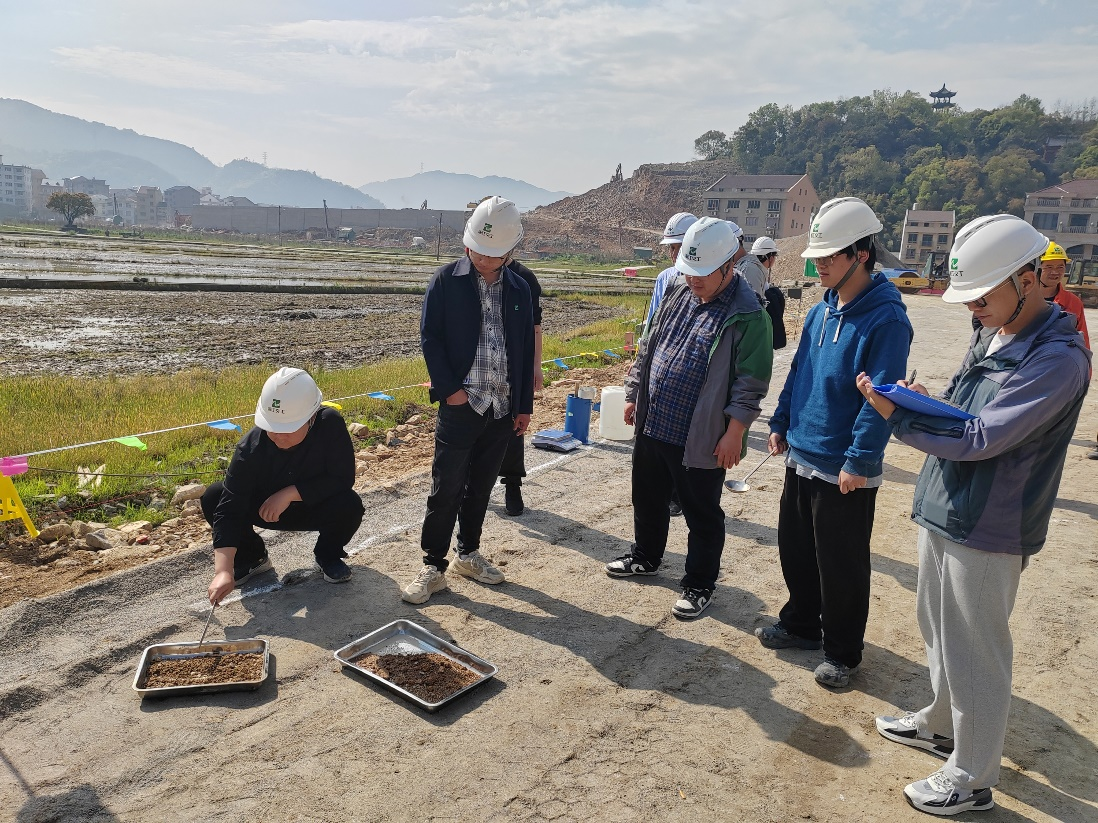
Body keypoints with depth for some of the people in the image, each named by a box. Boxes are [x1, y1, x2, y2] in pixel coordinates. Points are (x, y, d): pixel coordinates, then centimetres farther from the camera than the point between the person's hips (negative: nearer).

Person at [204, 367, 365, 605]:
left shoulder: (330, 424, -30)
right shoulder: (251, 447, -29)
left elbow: (342, 478, -28)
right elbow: (229, 508, -31)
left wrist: (289, 494, -33)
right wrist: (223, 571, -40)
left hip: (316, 509, -1)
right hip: (265, 510, 1)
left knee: (349, 505, -33)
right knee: (213, 498, -21)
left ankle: (328, 555, 1)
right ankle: (252, 557, 5)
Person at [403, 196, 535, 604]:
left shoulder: (518, 289, 8)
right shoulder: (446, 280, -3)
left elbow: (525, 351, 11)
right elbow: (429, 337, -5)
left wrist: (524, 405, 9)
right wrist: (449, 388, -13)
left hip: (503, 408, 4)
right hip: (460, 404, -4)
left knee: (480, 487, 14)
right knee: (446, 489, -2)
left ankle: (468, 553, 30)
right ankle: (433, 567, 10)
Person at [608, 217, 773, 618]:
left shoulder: (746, 315, -16)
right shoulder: (677, 293, 6)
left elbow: (750, 384, -17)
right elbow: (648, 348, 15)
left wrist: (734, 434, -19)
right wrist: (634, 394, 14)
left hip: (701, 441, -7)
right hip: (652, 427, 7)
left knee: (702, 516, 9)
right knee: (647, 498, 23)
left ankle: (699, 584, 26)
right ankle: (645, 556, 45)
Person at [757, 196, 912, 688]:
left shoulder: (886, 320, -17)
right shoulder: (820, 312, 8)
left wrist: (859, 461, -21)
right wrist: (781, 423, 14)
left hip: (845, 472, -8)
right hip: (801, 457, 8)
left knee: (841, 565, 7)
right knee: (794, 547, 19)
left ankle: (842, 652, 25)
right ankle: (801, 625, 39)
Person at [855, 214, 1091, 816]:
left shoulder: (1057, 358, -22)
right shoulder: (991, 334, 6)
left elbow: (981, 438, -25)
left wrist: (897, 415, -19)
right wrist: (926, 403, -10)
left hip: (988, 529, -9)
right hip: (943, 512, 9)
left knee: (974, 654, 6)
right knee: (938, 630, 24)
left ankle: (972, 778, 24)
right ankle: (941, 723, 46)